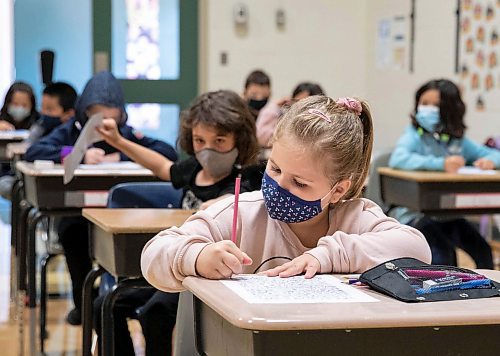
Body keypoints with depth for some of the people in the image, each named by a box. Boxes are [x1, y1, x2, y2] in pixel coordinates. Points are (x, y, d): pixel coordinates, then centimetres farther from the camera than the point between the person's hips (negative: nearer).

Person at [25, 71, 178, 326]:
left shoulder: (127, 134, 6)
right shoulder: (71, 131, 5)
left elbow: (169, 153, -6)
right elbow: (33, 152, -10)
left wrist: (122, 157, -13)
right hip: (77, 212, 0)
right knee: (73, 232, -34)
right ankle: (83, 302, -10)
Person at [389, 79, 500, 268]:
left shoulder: (458, 140, 9)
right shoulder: (414, 135, -6)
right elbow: (397, 159, -27)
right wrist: (441, 164, -36)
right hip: (413, 212, -5)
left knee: (483, 252, -11)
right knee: (442, 253, -27)